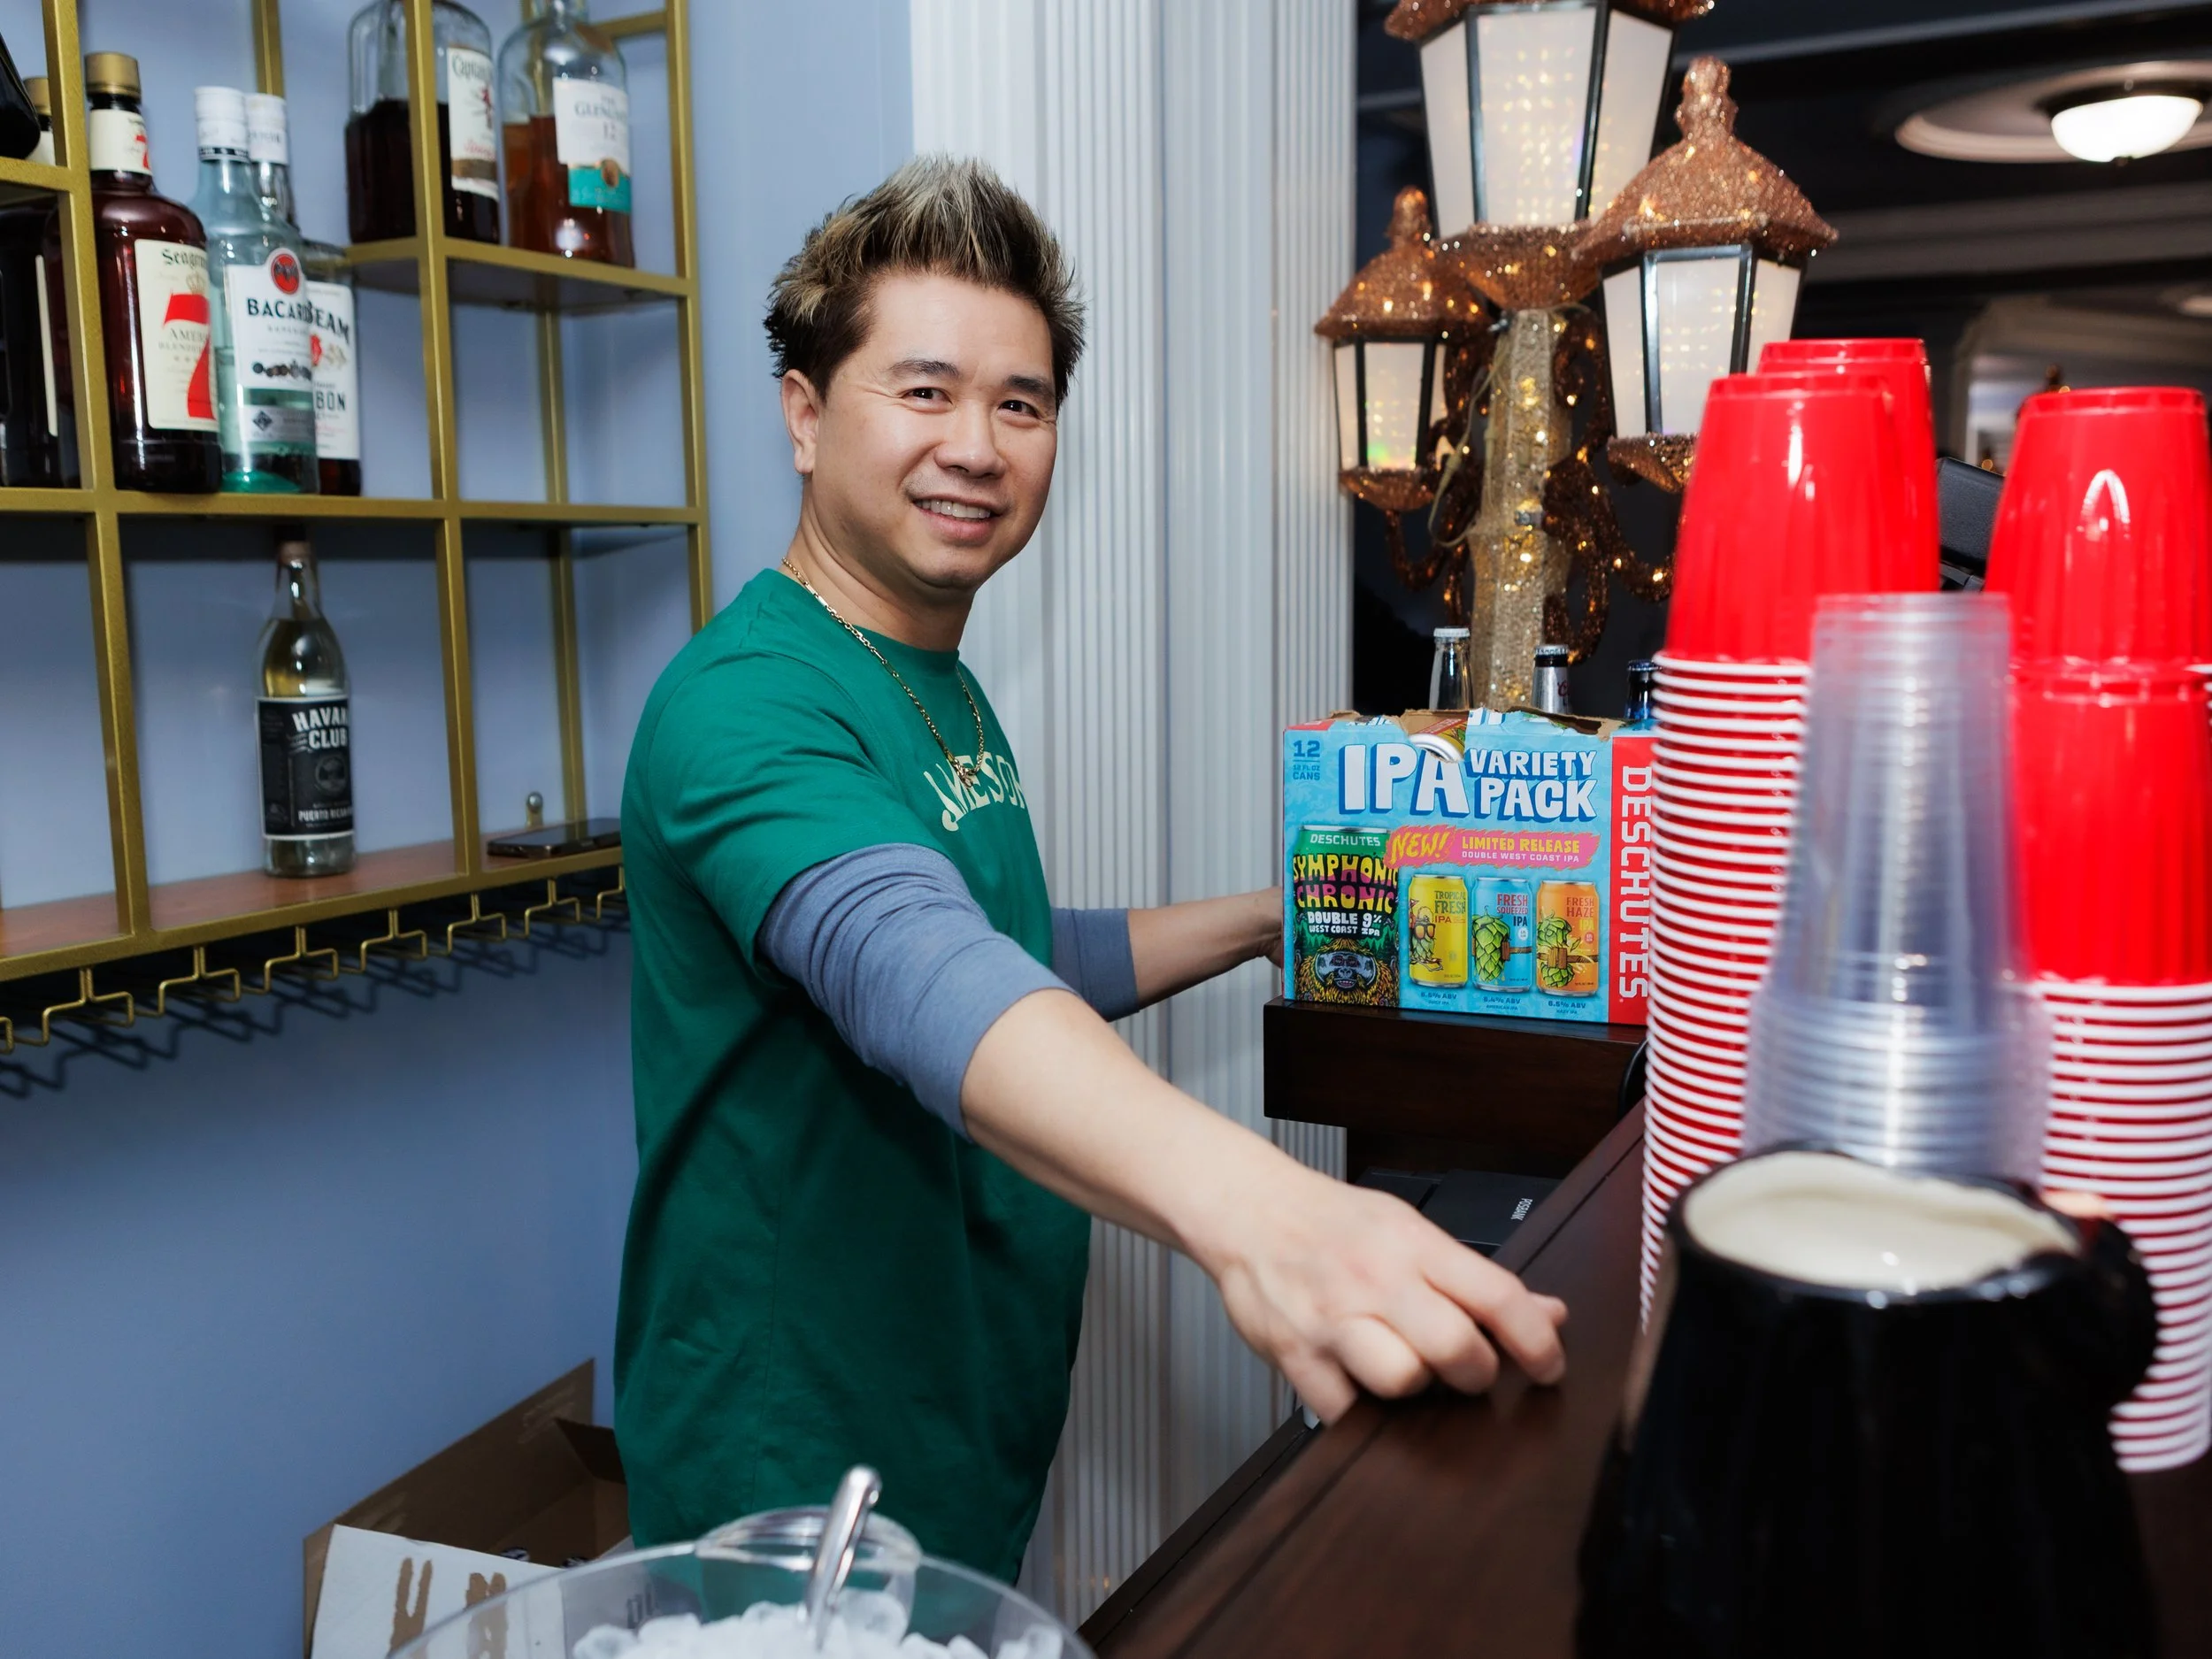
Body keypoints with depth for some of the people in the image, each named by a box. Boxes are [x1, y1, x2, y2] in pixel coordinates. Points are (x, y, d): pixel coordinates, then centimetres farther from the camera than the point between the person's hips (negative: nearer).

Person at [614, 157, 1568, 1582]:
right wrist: (1244, 1202, -57)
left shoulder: (948, 694, 7)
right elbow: (910, 970, -42)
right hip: (803, 1484, -8)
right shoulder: (743, 701, -23)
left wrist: (1267, 918, 12)